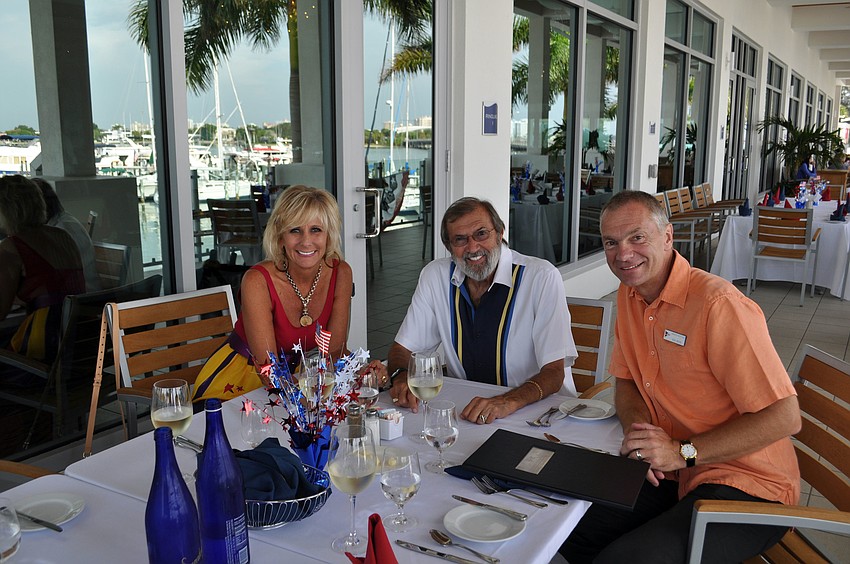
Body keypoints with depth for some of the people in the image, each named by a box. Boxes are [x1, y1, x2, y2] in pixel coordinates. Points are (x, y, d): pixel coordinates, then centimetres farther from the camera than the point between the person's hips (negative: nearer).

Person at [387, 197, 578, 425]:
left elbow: (554, 372, -17)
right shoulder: (434, 276, 0)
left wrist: (508, 401, -35)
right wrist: (402, 377, -17)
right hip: (465, 408, 3)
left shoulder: (542, 277, -14)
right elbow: (403, 348, 5)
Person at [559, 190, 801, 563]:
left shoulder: (718, 304, -23)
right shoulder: (629, 295, 3)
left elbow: (784, 417, -22)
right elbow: (626, 380, 13)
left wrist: (682, 451, -22)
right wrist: (637, 429, -8)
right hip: (670, 471, 7)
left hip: (746, 488, -7)